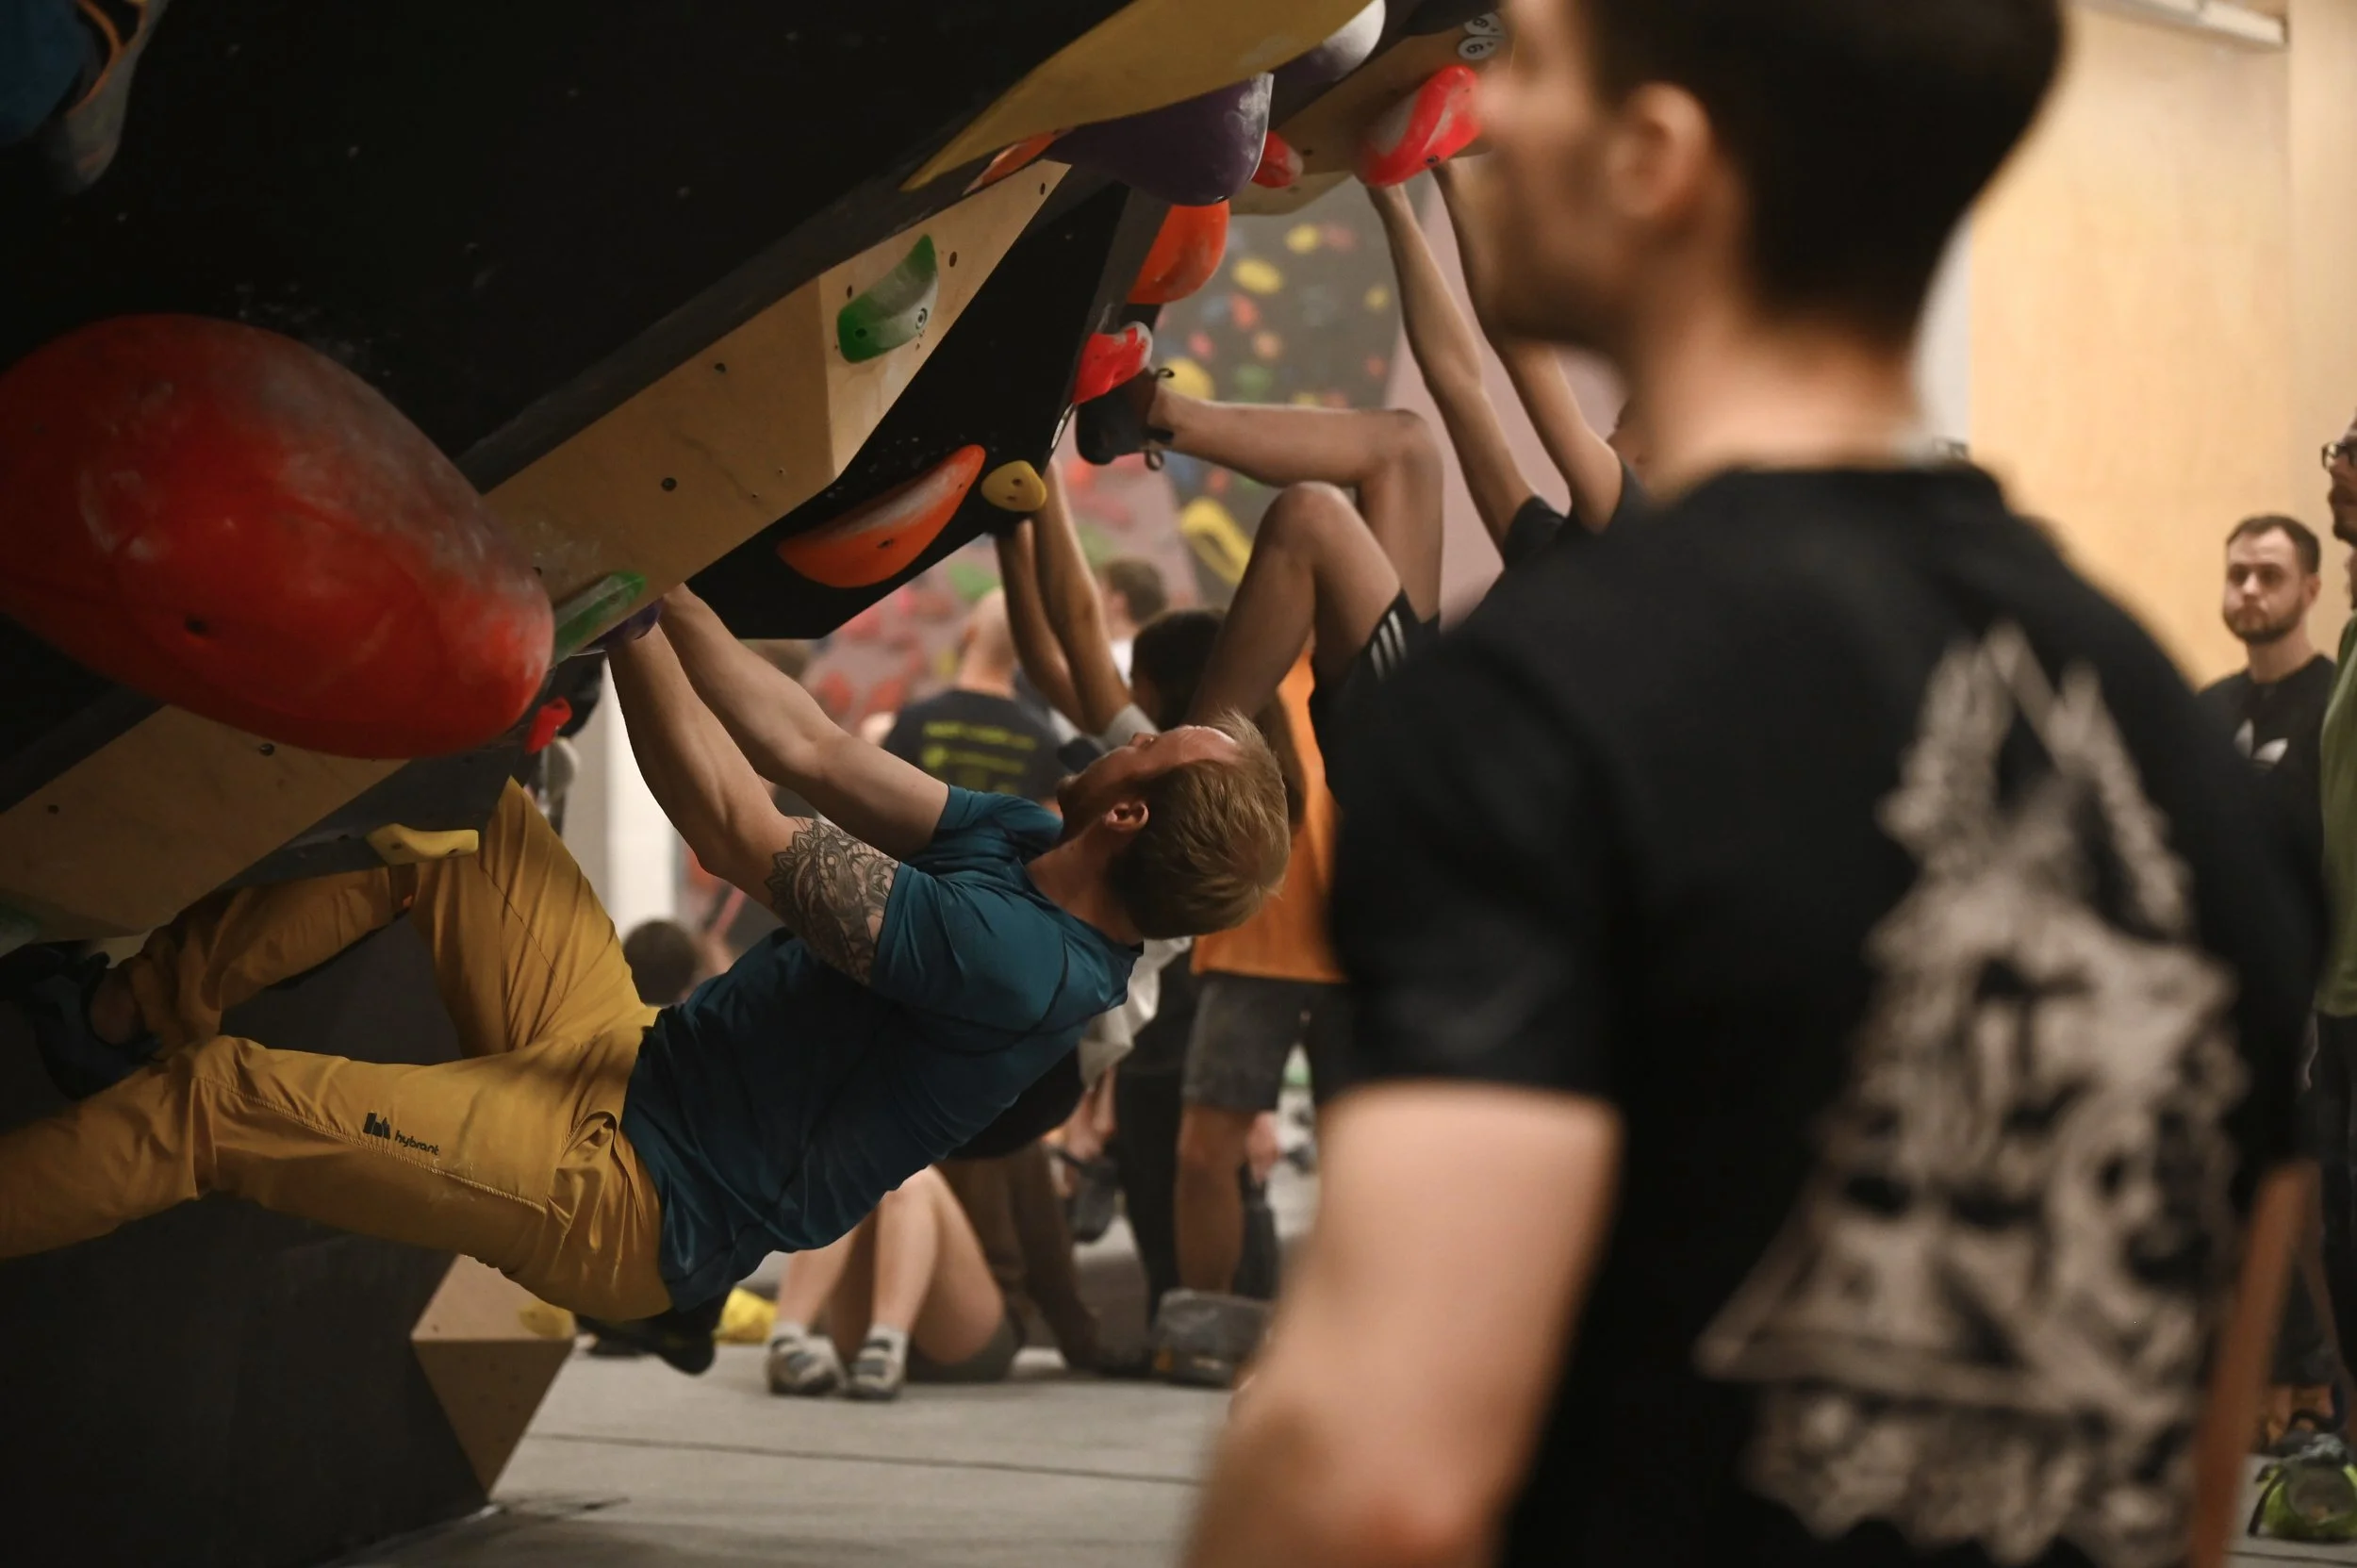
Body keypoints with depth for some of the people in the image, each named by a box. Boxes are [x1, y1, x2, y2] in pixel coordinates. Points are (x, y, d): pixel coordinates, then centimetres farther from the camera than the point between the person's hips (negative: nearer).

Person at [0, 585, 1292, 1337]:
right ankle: (124, 1014, 17)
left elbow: (738, 832, -26)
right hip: (634, 1059, 9)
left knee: (218, 1102, -11)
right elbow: (807, 749, 3)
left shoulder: (1016, 963, -30)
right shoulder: (1030, 846, -2)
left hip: (630, 1203, -9)